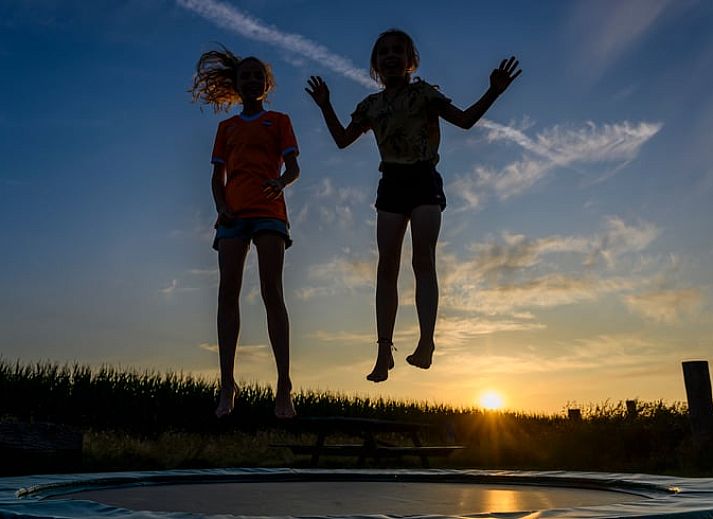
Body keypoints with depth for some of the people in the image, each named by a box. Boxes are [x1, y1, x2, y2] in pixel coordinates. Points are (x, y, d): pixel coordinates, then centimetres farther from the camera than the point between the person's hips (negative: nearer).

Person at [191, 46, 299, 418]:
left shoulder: (278, 121, 16)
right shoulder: (227, 127, 24)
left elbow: (293, 167, 5)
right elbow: (218, 176, 18)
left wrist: (281, 182, -19)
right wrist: (220, 206, -3)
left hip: (268, 210, -3)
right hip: (233, 213, 3)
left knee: (272, 291, -14)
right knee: (227, 293, -8)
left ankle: (283, 386, -17)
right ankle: (227, 385, -9)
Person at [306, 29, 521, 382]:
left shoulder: (423, 93, 6)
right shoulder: (371, 105, 16)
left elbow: (465, 119, -2)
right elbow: (342, 140, 21)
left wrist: (493, 92, -14)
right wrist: (325, 106, 16)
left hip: (424, 180, -3)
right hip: (391, 183, 3)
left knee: (423, 259, -17)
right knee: (387, 266, -6)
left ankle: (426, 341, -25)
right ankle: (384, 349, -7)